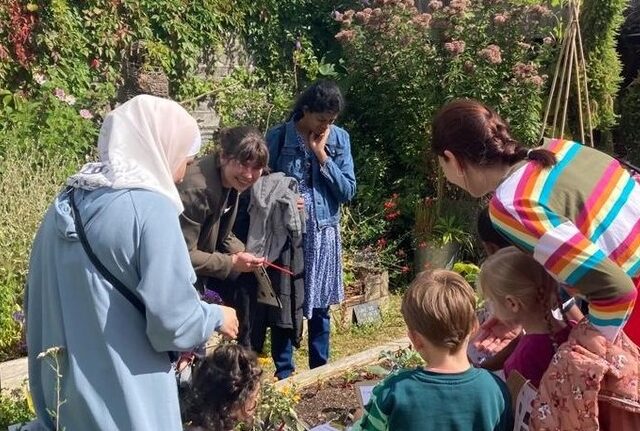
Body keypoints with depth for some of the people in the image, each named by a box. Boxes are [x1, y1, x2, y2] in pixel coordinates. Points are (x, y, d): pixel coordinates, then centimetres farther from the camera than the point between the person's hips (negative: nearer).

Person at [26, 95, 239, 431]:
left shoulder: (65, 205, 4)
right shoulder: (150, 208, -19)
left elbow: (37, 301, 12)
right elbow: (173, 320, -21)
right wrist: (217, 317, -1)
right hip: (126, 403, -7)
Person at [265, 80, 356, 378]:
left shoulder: (339, 138, 0)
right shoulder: (278, 137, -7)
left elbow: (348, 191, -5)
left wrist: (321, 154, -12)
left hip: (323, 233, 2)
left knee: (320, 307, 13)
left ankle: (320, 371, 29)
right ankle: (283, 374, 22)